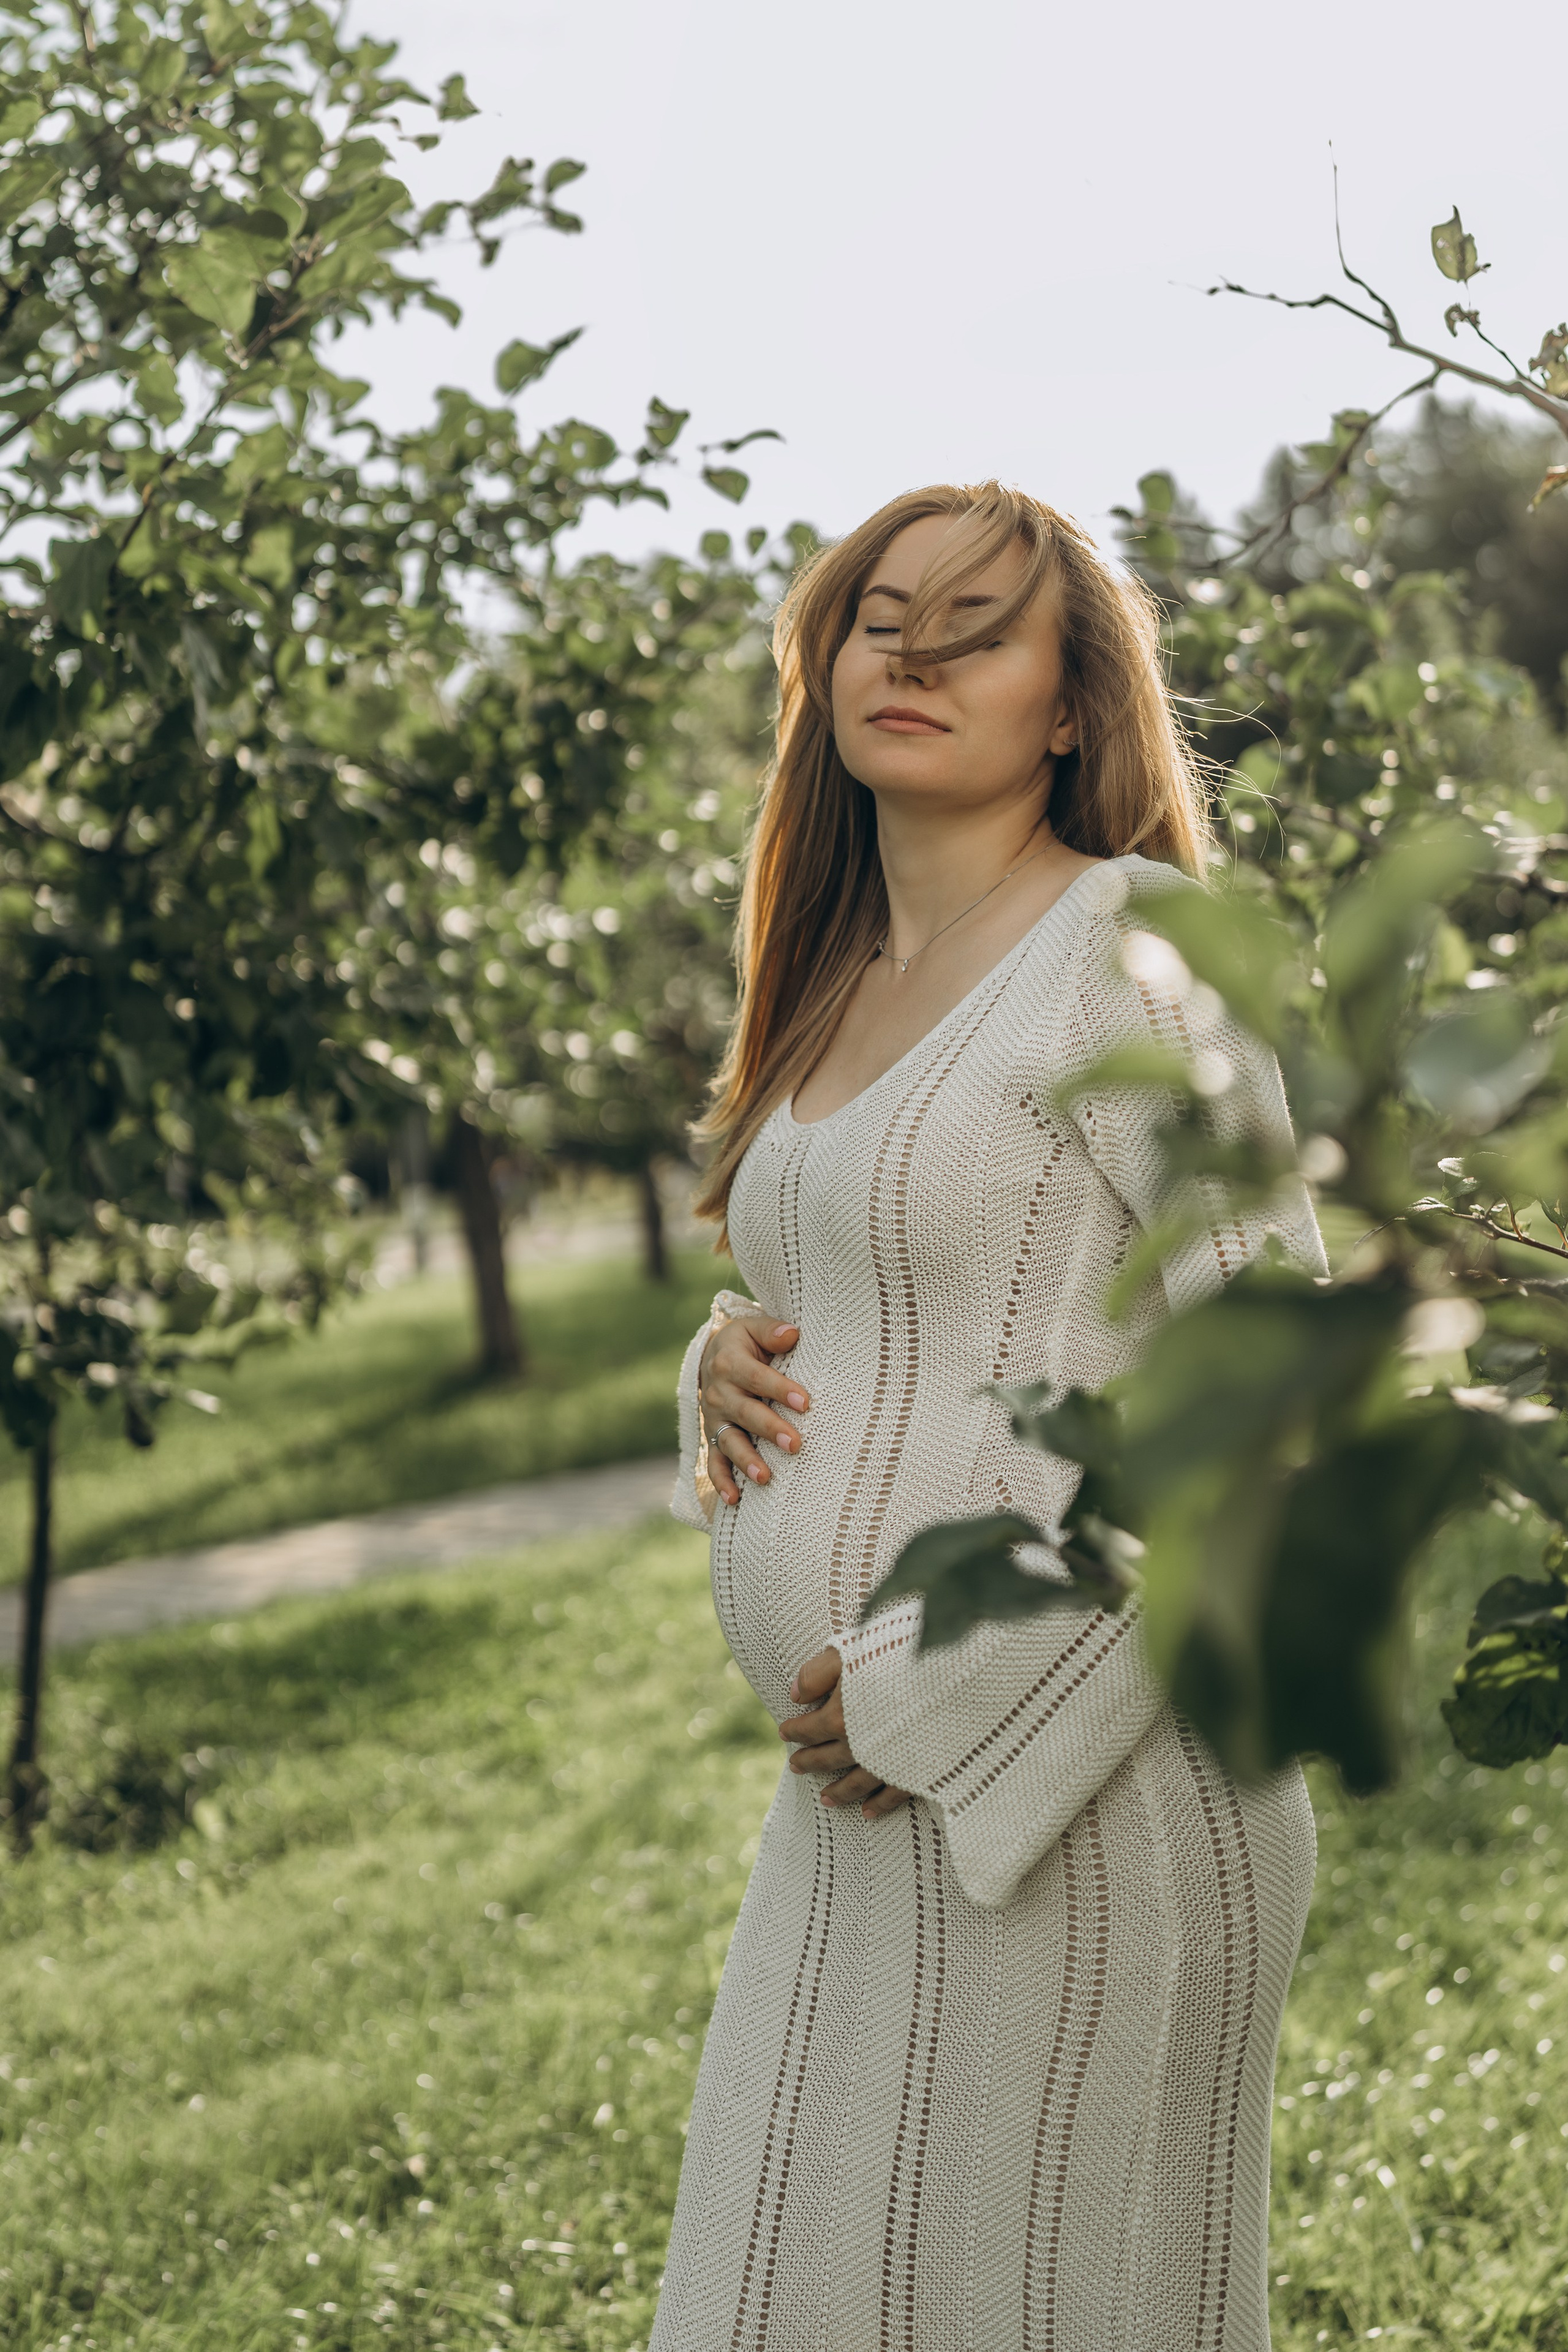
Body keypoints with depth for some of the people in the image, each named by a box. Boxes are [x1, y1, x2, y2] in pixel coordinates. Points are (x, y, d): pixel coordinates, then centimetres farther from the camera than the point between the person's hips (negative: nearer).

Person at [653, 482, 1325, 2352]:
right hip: (850, 1805, 8)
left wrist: (947, 1699, -17)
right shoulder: (844, 992, 14)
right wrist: (730, 1369, 2)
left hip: (1070, 1801, -8)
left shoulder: (1123, 952, -10)